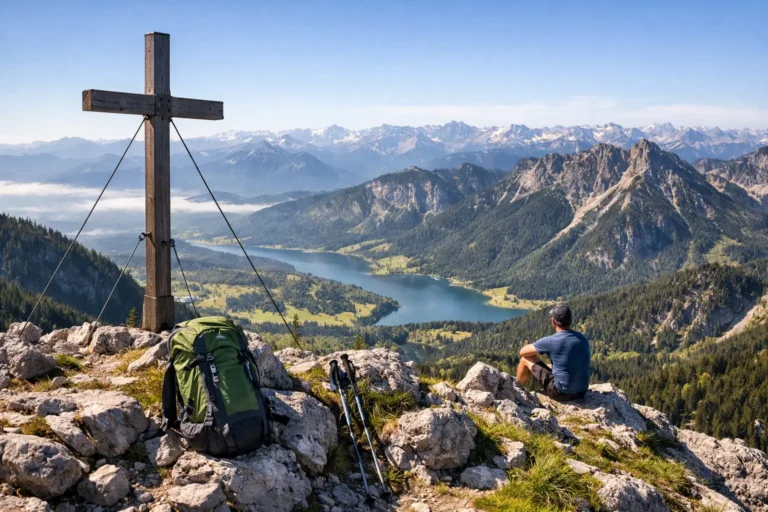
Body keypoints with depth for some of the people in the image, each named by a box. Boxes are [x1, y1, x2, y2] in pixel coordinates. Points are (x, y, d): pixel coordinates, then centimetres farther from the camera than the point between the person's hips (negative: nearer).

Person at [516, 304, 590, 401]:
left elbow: (523, 351, -3)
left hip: (561, 393, -6)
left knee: (525, 359, 10)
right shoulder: (583, 338, -1)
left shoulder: (550, 341, -18)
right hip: (582, 392, 6)